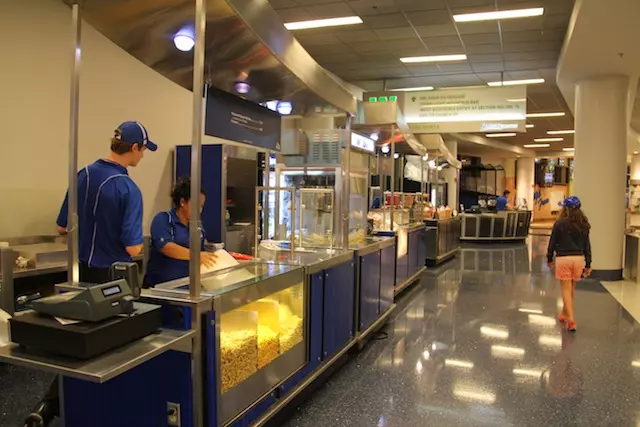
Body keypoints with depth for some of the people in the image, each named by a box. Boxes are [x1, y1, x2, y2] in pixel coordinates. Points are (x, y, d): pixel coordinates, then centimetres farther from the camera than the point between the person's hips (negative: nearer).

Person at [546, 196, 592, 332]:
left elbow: (553, 242, -3)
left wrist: (549, 258, 9)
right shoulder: (583, 225, 4)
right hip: (578, 258, 4)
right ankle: (564, 314, 34)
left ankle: (571, 319, -7)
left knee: (566, 289, 1)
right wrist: (588, 264, 12)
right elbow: (587, 245, 7)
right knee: (571, 288, 17)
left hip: (563, 258, -4)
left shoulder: (560, 223, -9)